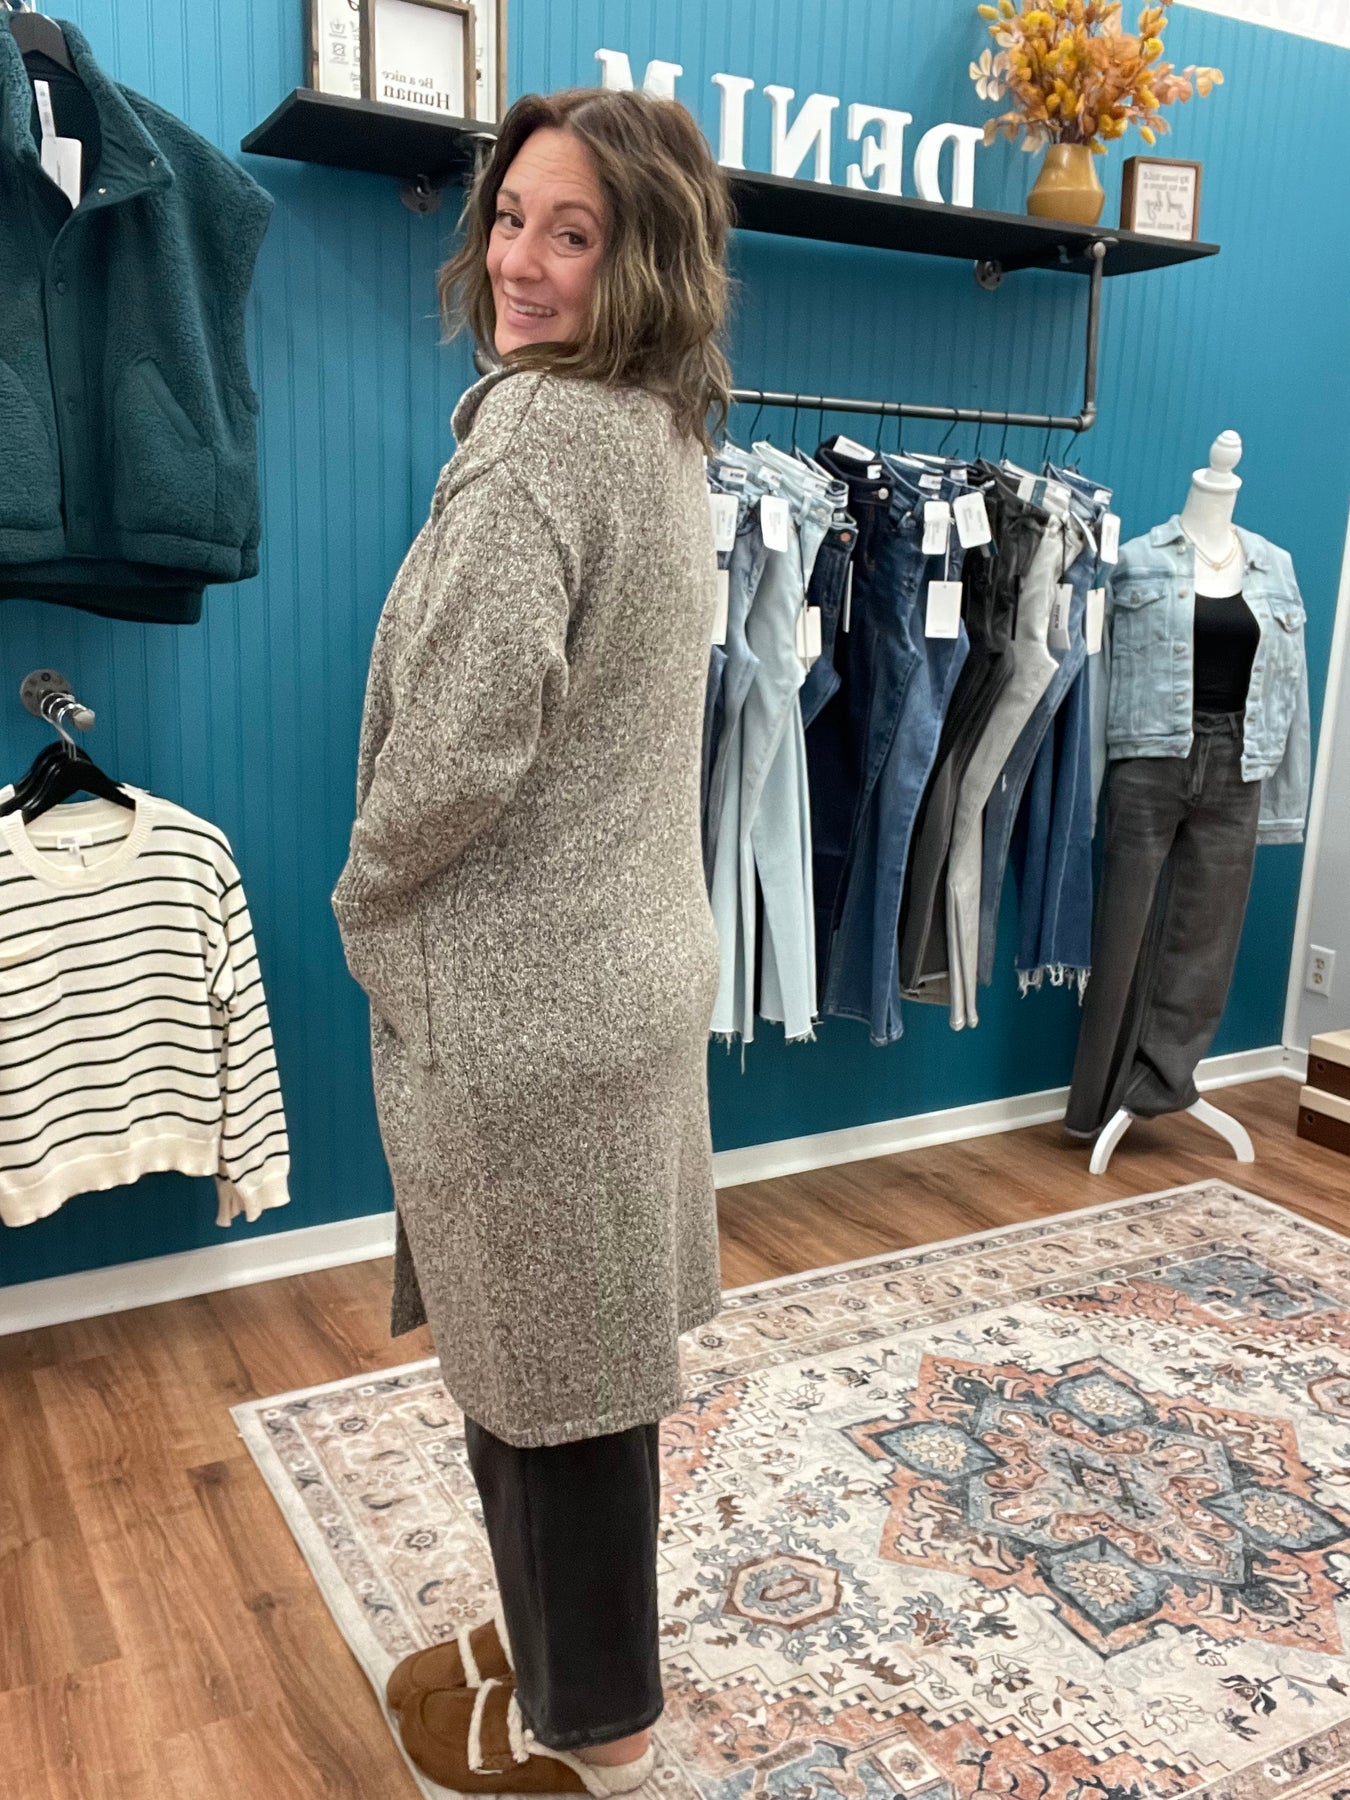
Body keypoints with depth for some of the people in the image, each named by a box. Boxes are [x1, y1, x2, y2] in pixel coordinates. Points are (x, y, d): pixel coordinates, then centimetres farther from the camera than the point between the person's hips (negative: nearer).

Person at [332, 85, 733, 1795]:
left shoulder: (537, 432, -19)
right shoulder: (662, 430, 11)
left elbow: (462, 744, -27)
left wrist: (362, 897, -7)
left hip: (512, 994, -9)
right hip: (625, 962, 9)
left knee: (536, 1364, 10)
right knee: (585, 1351, 23)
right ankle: (575, 1643, 46)